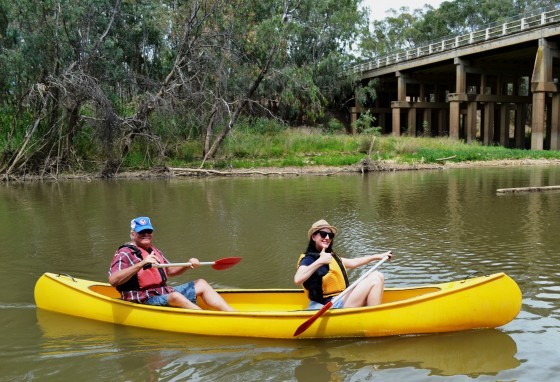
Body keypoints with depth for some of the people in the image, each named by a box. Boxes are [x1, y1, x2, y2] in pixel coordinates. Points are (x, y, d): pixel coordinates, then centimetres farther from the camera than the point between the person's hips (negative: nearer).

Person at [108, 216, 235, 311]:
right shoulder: (125, 254, -10)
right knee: (176, 296, -36)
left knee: (201, 284, 5)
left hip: (165, 293, 9)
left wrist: (188, 265, 5)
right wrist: (142, 264, -35)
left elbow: (170, 271, 25)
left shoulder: (154, 251, 18)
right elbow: (113, 280, -26)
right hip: (145, 301, -9)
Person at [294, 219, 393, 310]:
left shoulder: (331, 256, 17)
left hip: (342, 300, 10)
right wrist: (319, 261, -37)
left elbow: (352, 262, 31)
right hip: (332, 305, -10)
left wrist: (377, 256, 31)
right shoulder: (309, 259, -11)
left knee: (377, 276, 8)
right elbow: (297, 280, -30)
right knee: (375, 279, -12)